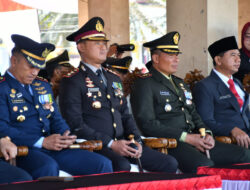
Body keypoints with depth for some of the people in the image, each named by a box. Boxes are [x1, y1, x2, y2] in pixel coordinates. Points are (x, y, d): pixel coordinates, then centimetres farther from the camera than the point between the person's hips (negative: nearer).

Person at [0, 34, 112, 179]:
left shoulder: (43, 86, 23)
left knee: (103, 164, -8)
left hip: (53, 148, 7)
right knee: (48, 167, -40)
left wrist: (65, 136, -2)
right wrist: (42, 142, -19)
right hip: (23, 150, -7)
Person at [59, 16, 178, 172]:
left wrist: (136, 140, 2)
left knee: (170, 163, -8)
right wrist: (110, 144, -17)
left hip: (122, 143, 7)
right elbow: (75, 124, -11)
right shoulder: (72, 82, -2)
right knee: (122, 166, -37)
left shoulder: (114, 79, 23)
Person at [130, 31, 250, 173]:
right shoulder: (144, 85, -1)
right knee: (204, 165, -36)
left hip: (194, 139, 8)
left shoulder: (180, 84, 27)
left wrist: (206, 134, 4)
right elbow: (147, 124, -12)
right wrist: (186, 137, -16)